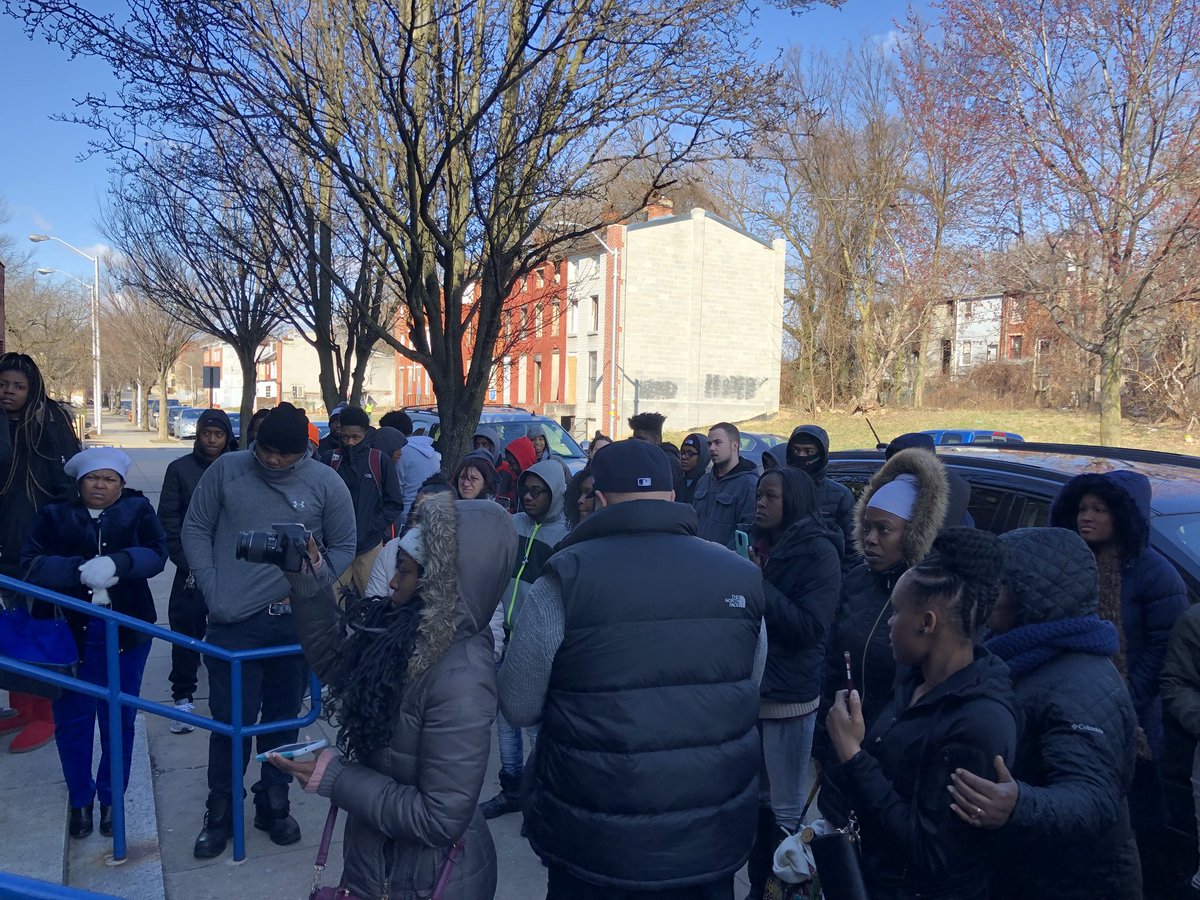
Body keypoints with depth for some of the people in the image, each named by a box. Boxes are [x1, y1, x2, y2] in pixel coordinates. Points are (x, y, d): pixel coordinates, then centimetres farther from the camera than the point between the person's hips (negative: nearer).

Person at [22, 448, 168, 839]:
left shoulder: (138, 510, 5)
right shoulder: (54, 515, 5)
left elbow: (156, 553, -9)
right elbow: (31, 564, -7)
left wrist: (116, 563, -27)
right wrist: (79, 570, -23)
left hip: (125, 629, 0)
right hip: (70, 631, 0)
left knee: (119, 718, 9)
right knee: (72, 718, 7)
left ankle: (111, 798, 26)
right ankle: (80, 799, 27)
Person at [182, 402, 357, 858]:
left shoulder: (326, 483, -4)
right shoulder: (226, 469, -3)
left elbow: (344, 545, 4)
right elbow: (195, 529, 5)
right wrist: (212, 591, -3)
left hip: (294, 621, 1)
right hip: (232, 620, 0)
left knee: (283, 717, 14)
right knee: (231, 719, 5)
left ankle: (273, 805, 33)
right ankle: (219, 813, 26)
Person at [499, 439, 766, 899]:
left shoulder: (566, 577, -16)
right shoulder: (741, 574, -5)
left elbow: (518, 706, -9)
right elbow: (749, 692, 7)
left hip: (596, 845, -2)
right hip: (714, 840, 3)